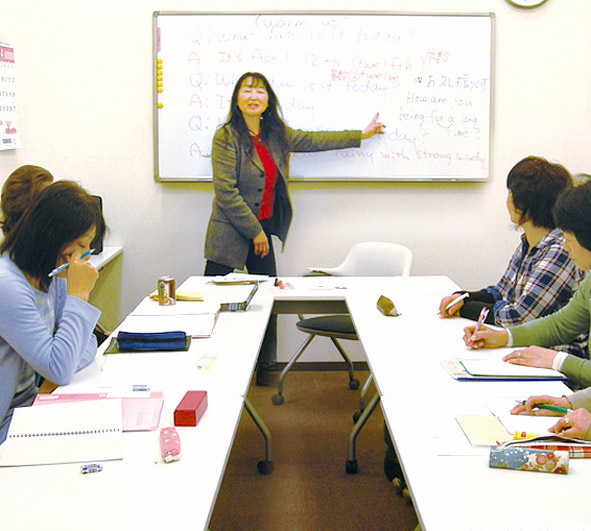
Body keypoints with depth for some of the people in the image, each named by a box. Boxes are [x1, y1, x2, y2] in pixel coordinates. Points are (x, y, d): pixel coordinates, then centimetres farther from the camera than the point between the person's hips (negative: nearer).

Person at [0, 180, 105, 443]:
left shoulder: (53, 277, 3)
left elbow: (87, 344, 6)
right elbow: (59, 370, -26)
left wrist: (57, 372, -15)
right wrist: (78, 295, -22)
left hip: (31, 404, 8)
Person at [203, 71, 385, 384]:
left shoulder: (275, 135, 8)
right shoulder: (226, 137, -12)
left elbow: (313, 141, 23)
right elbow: (225, 192, -16)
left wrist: (361, 135, 29)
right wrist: (255, 231, -13)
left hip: (261, 230, 6)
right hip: (229, 233, -6)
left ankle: (264, 369, 24)